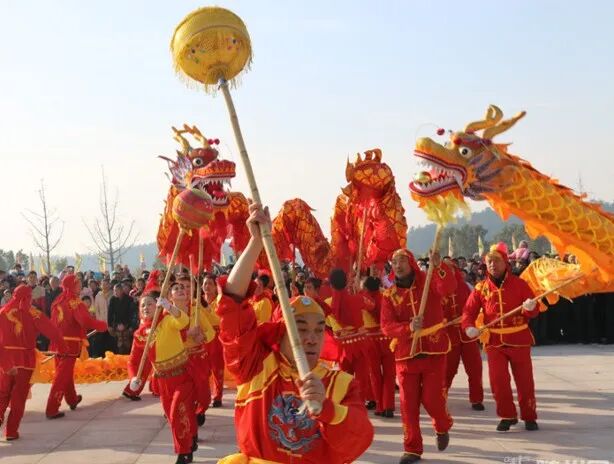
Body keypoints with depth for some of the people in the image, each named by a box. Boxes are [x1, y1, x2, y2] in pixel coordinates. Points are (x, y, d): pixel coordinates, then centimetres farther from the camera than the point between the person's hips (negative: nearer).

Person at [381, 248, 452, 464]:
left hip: (434, 351, -2)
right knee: (408, 403, 2)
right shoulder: (389, 295, 3)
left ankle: (443, 427, 32)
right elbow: (386, 326, -7)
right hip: (405, 354, 2)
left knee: (432, 399, -1)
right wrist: (409, 327, -24)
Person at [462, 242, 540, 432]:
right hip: (494, 341, 1)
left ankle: (529, 416, 22)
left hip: (519, 340, -1)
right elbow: (469, 310, 1)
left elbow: (534, 310, -4)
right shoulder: (481, 288, 0)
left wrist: (530, 308, -27)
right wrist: (469, 326, -18)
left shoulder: (519, 284, -4)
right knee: (498, 381, -2)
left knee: (525, 381, 6)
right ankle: (507, 416, 16)